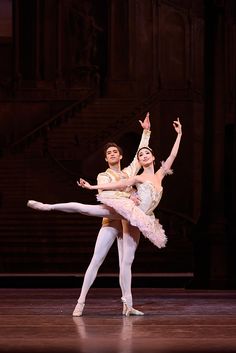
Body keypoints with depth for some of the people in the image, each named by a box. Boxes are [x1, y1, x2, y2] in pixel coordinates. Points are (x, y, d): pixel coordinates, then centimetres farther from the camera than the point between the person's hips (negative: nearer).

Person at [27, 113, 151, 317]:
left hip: (131, 221, 3)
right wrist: (127, 194, -28)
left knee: (126, 262, 2)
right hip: (112, 220, -3)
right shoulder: (103, 176, 7)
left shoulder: (129, 171, 18)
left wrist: (146, 131, 15)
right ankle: (81, 302, -11)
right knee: (96, 260, -10)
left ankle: (127, 305, 2)